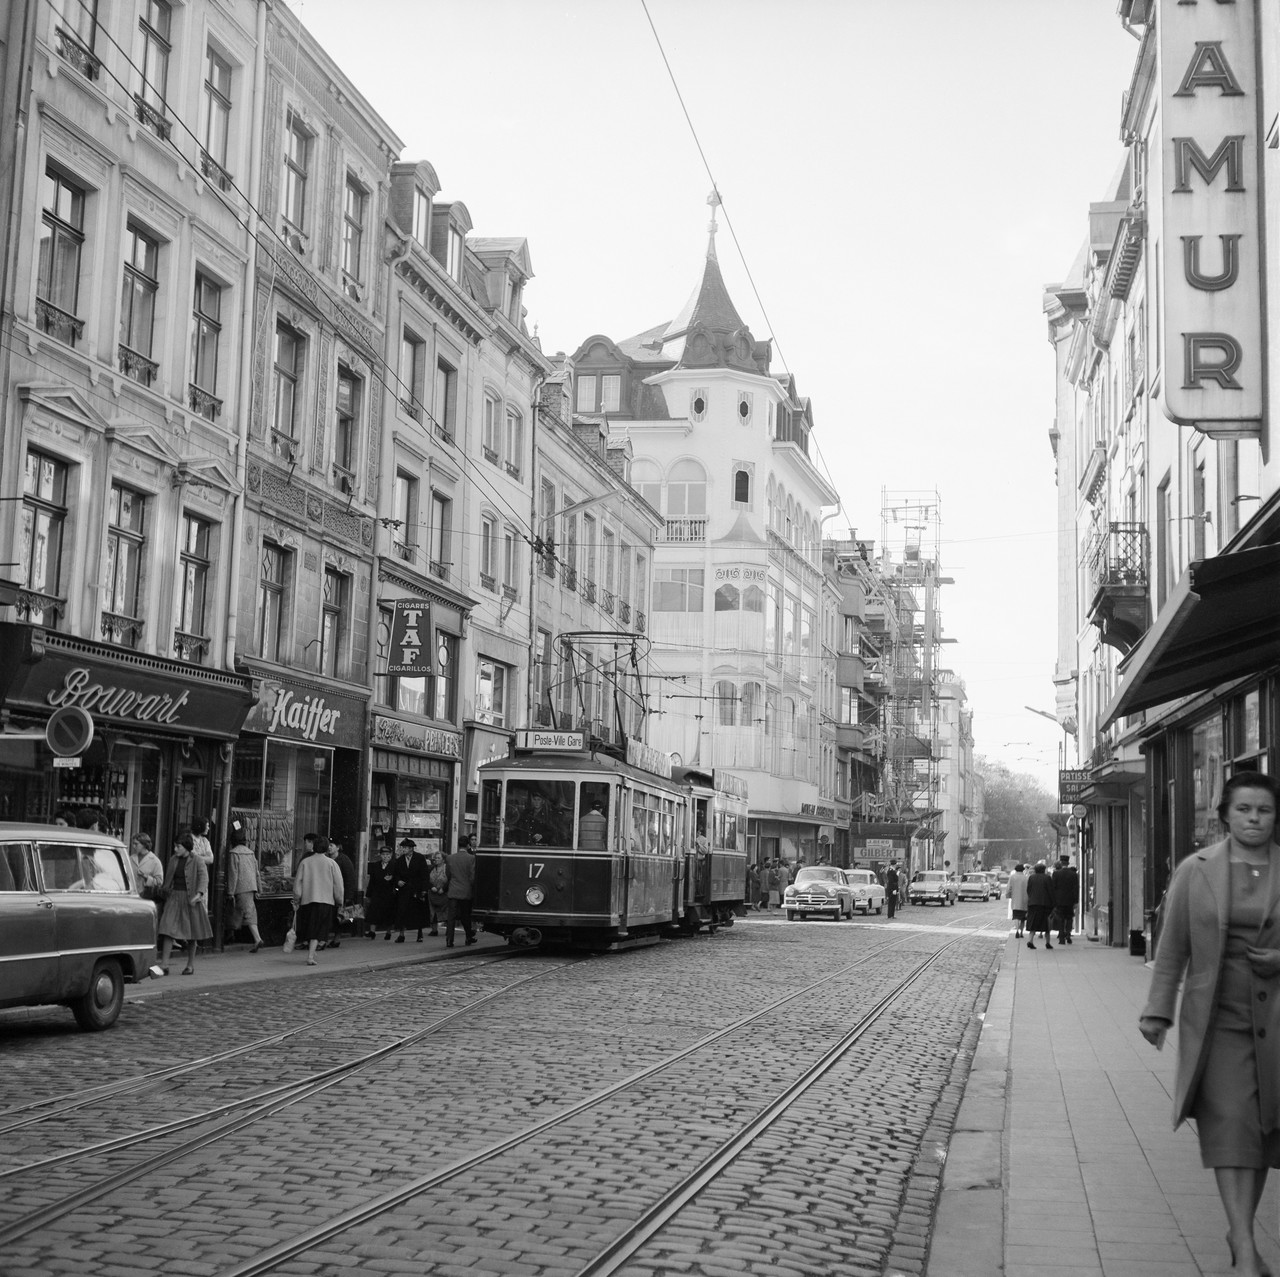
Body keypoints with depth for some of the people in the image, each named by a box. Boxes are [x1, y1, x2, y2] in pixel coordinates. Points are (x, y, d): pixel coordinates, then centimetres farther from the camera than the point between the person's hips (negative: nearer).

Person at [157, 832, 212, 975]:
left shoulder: (197, 861, -7)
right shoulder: (173, 860, 9)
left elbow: (204, 877, -17)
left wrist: (199, 894, -31)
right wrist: (165, 894, 18)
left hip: (190, 899, -4)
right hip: (174, 897, 4)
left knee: (192, 934, 6)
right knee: (168, 930, -8)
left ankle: (191, 965, 19)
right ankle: (164, 964, -10)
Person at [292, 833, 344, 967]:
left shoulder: (305, 862, 2)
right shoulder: (331, 863, -2)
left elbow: (298, 882, 3)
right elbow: (338, 885, -1)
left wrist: (296, 900, 10)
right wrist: (339, 902, 9)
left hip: (307, 900, 2)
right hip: (326, 901, -2)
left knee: (309, 929, 16)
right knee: (317, 930, -1)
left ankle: (312, 952, 24)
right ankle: (310, 956, -12)